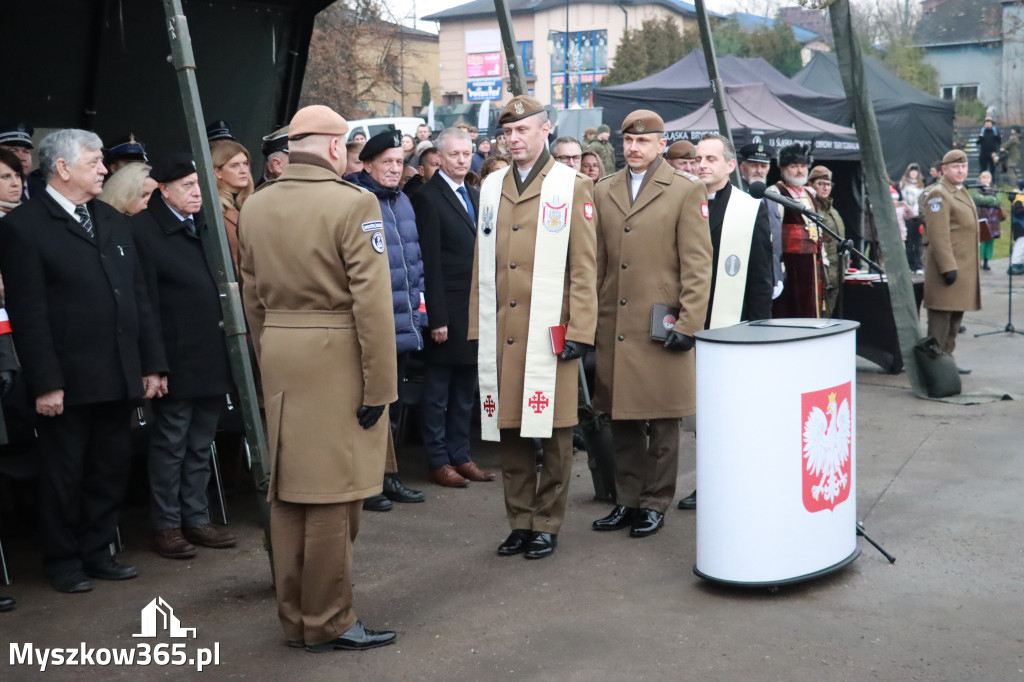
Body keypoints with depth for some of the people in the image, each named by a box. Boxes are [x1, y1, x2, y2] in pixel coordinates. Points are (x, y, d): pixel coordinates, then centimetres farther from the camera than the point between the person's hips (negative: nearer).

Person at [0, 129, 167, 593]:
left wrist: (151, 364, 9)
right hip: (68, 382, -6)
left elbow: (138, 298, 13)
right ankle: (64, 563, 21)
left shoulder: (113, 222, 14)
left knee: (111, 469, 13)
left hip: (119, 377, 6)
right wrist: (44, 383, -16)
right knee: (64, 475, 7)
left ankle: (97, 553, 27)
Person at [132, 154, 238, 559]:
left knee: (201, 445, 14)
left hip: (212, 357, 6)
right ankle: (166, 525, 15)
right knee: (170, 444, 4)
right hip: (176, 359, -6)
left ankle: (196, 518, 24)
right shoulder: (145, 230, -9)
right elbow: (145, 299, -14)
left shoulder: (207, 225, 12)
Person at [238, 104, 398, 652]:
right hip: (336, 358, -7)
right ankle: (328, 623, 10)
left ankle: (294, 617, 23)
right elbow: (371, 300, -16)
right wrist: (379, 384, -12)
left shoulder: (254, 206, 8)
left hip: (278, 357, 7)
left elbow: (252, 297, 13)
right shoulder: (352, 203, -12)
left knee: (287, 489, 13)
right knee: (332, 494, 1)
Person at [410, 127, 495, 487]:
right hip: (448, 310, -7)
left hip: (476, 308, 7)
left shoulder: (475, 196, 14)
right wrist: (437, 317, -16)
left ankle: (460, 455, 23)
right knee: (437, 391, 4)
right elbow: (430, 264, -13)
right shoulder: (428, 198, -9)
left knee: (465, 390, 14)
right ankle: (438, 461, 13)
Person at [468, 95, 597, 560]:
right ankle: (520, 521, 20)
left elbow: (583, 266, -2)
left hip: (548, 332, -4)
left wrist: (579, 330, -8)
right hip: (501, 334, 4)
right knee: (509, 430, 8)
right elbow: (482, 262, 16)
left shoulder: (572, 186, 2)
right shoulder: (492, 187, 15)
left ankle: (547, 523, 14)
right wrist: (478, 326, 12)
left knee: (552, 430, 2)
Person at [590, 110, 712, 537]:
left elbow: (698, 263, -4)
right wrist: (589, 318, 8)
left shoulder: (687, 191, 0)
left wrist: (688, 323, -10)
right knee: (621, 419, 10)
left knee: (662, 420, 3)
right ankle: (627, 499, 22)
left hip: (661, 328, -4)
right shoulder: (603, 192, 12)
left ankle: (655, 503, 15)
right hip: (614, 326, 4)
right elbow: (596, 262, 14)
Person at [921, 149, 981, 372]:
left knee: (956, 315, 15)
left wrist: (972, 270, 23)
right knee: (941, 314, -6)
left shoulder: (962, 192, 18)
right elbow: (938, 235, -20)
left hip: (964, 267, 10)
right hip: (948, 265, -10)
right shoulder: (938, 194, -13)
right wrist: (948, 267, -24)